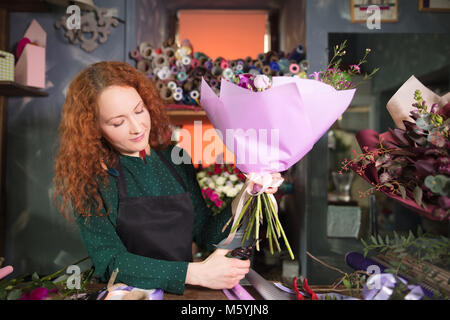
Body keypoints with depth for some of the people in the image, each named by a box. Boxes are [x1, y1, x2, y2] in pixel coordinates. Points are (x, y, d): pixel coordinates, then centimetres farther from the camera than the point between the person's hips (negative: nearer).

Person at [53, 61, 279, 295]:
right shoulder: (90, 177, -8)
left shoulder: (175, 158, 2)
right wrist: (196, 273, -21)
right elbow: (110, 262, -14)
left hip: (183, 293, 2)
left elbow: (206, 236, 5)